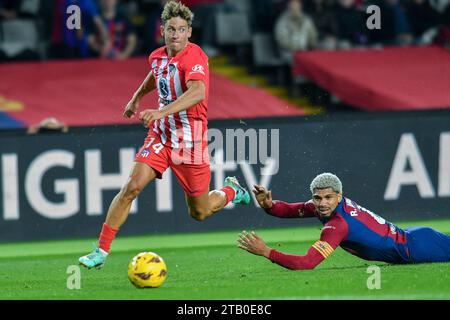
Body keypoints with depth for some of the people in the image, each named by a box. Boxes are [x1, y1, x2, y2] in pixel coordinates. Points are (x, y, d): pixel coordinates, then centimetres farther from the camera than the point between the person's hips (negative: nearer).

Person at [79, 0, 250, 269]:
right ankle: (101, 251, -13)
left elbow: (198, 93, -41)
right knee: (132, 186, -16)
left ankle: (231, 191, 42)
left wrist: (163, 111, -50)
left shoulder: (195, 57, -21)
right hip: (161, 134, 5)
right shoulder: (158, 57, 2)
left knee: (199, 213, 8)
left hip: (190, 140, -5)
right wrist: (137, 98, 36)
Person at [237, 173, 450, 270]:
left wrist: (265, 252, -37)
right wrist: (269, 205, -21)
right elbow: (290, 210, 0)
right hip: (407, 236, 7)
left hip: (416, 247, -7)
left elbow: (306, 264, -37)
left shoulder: (337, 225, -31)